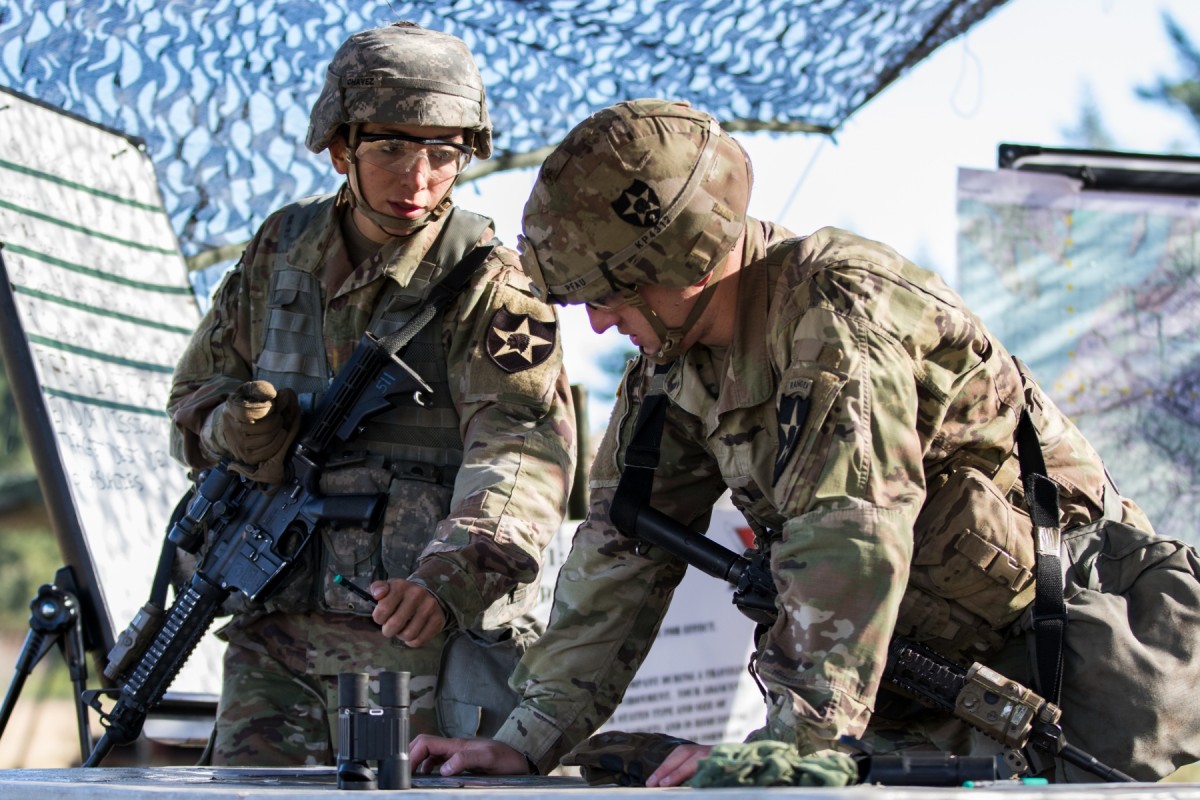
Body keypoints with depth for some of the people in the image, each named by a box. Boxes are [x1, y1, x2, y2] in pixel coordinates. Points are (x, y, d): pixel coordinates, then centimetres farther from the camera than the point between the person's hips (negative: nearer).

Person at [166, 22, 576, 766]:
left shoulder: (488, 285, -7)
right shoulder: (283, 250, 9)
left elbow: (525, 451, -21)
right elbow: (195, 389, 20)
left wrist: (452, 576, -40)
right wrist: (234, 427, -7)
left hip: (424, 648, -4)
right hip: (276, 643, 4)